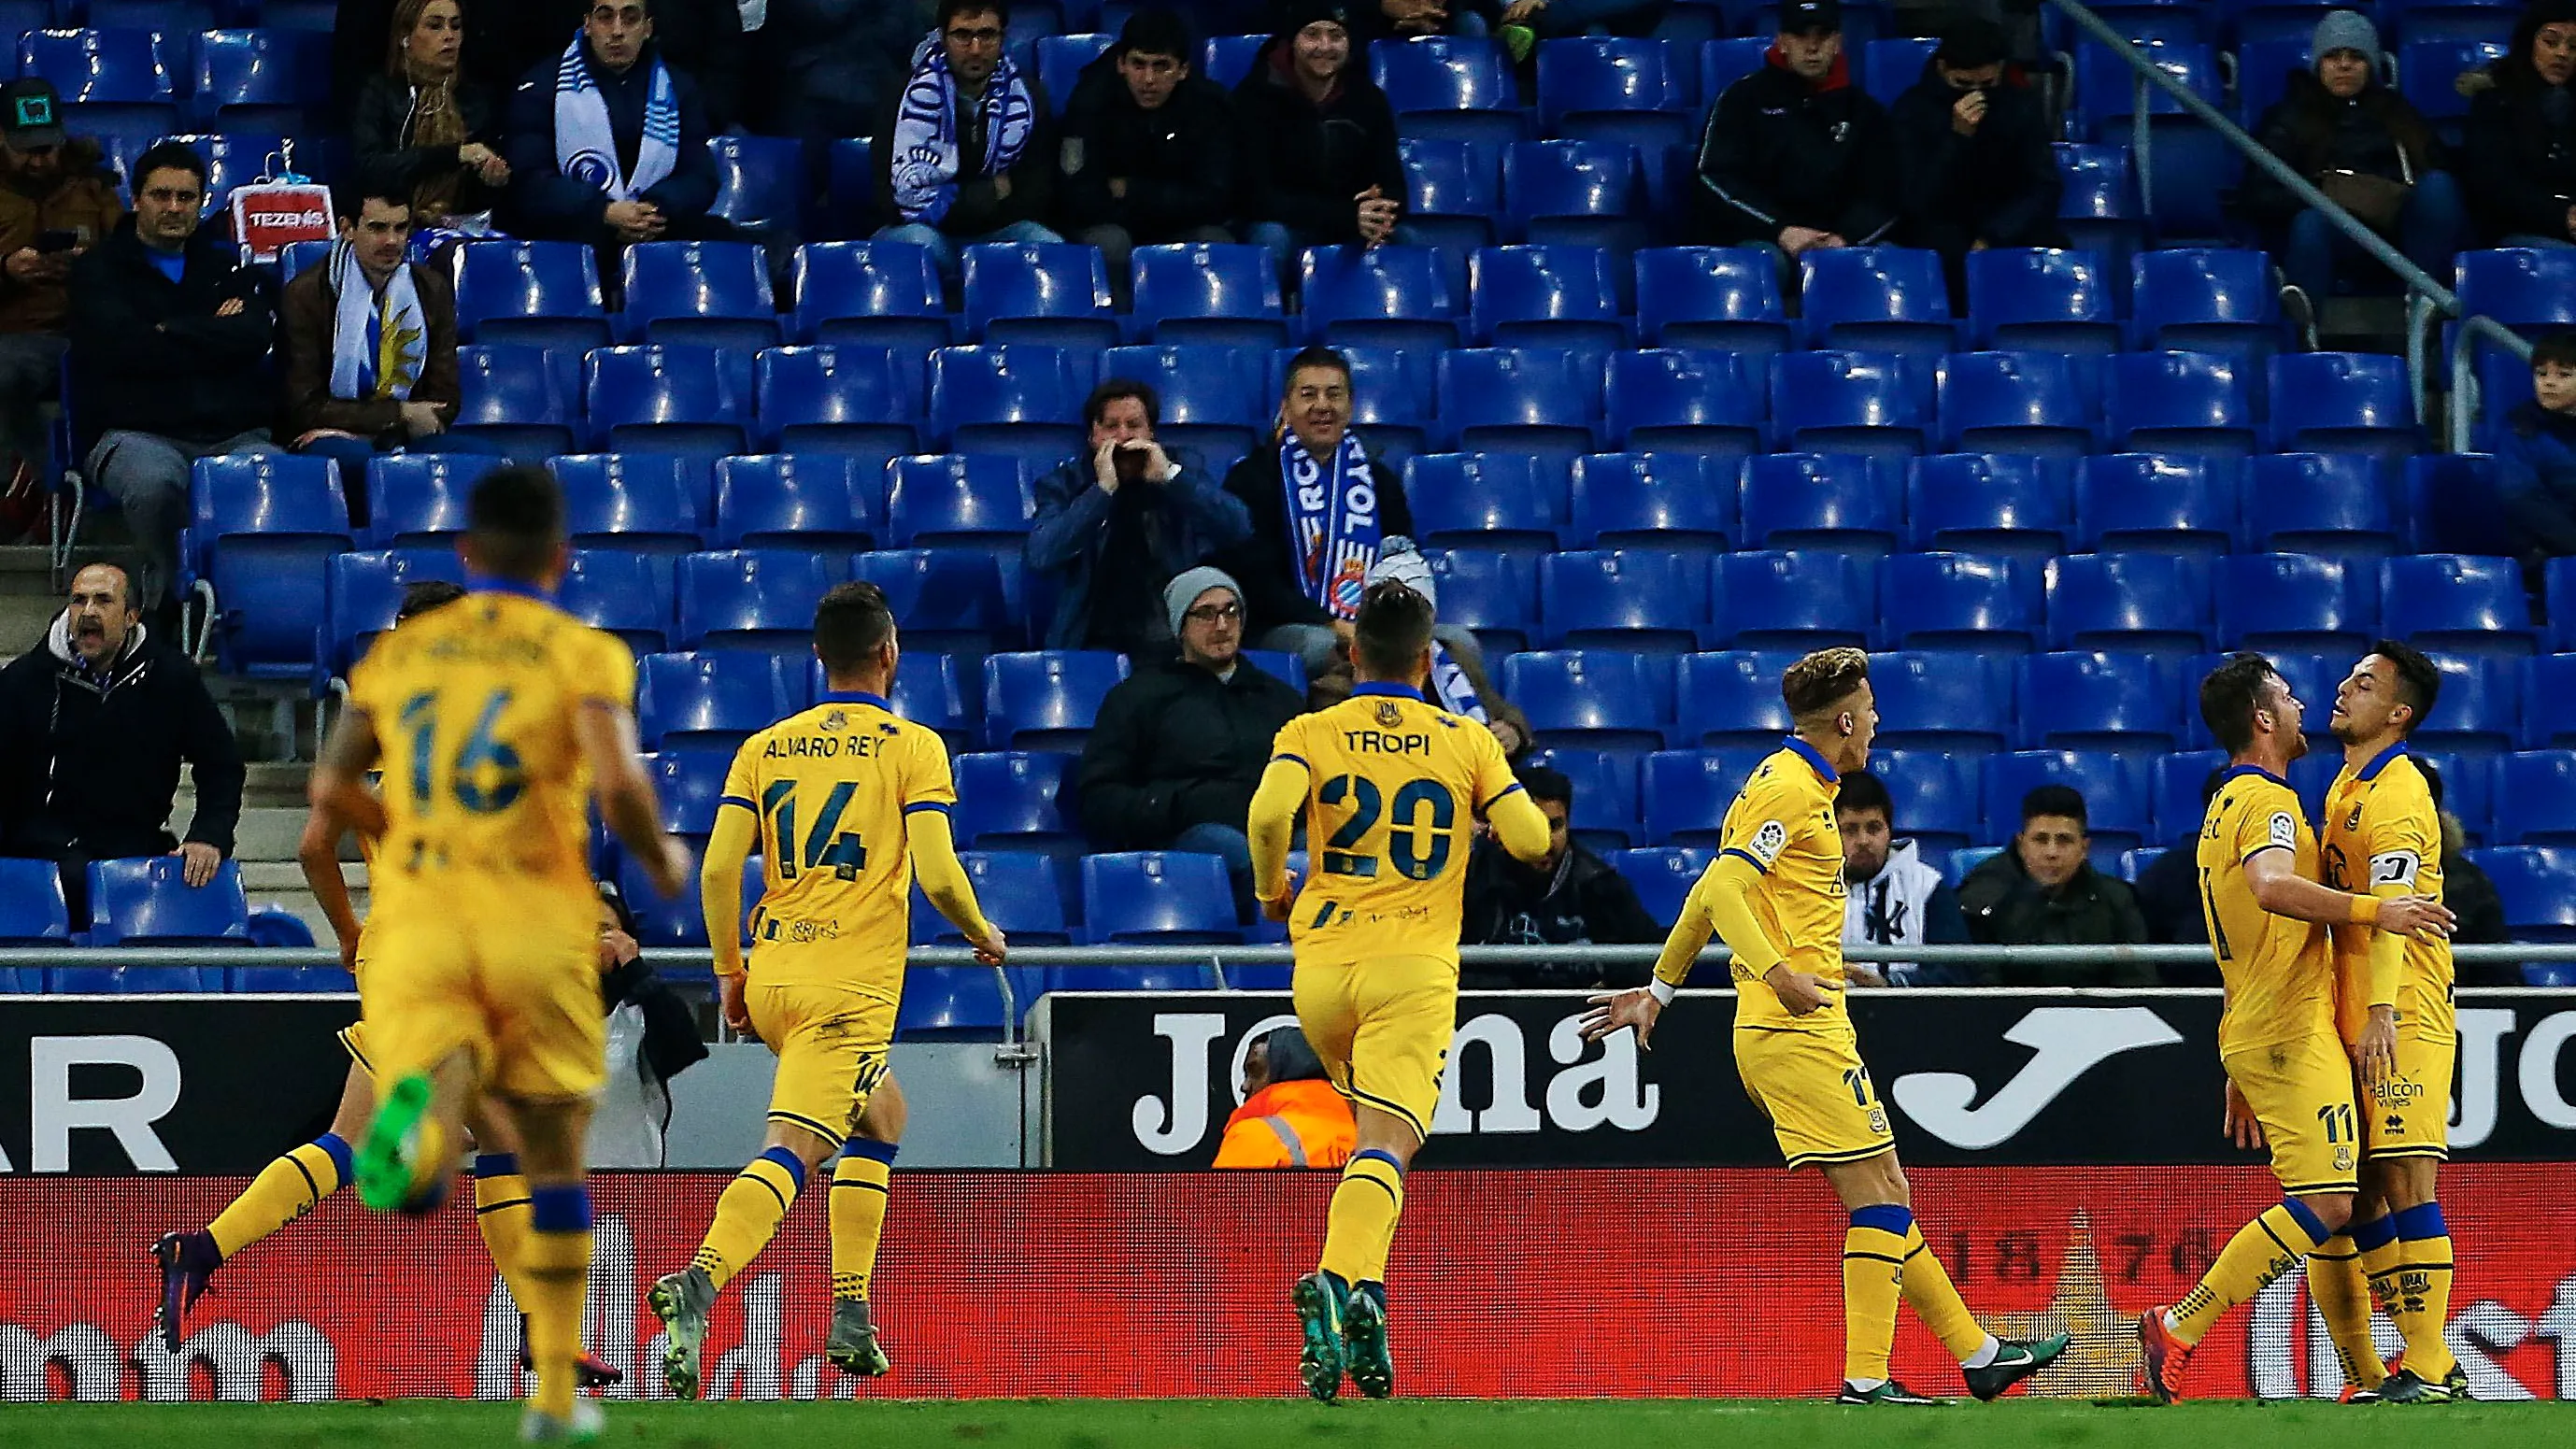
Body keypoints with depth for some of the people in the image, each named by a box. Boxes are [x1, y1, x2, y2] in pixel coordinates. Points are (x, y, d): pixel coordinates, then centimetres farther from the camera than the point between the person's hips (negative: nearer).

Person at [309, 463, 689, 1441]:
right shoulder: (585, 655, 3)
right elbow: (619, 782, -13)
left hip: (417, 920, 1)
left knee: (420, 1188, -11)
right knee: (554, 1162, 18)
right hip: (535, 920, -1)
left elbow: (332, 788, 6)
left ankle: (418, 1117, -48)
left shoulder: (400, 652, 13)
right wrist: (661, 862, 7)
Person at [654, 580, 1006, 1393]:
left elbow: (718, 870, 3)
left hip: (771, 980, 6)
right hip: (851, 989, -6)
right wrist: (983, 935, 10)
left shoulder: (765, 748, 11)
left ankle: (852, 1315, 19)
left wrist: (730, 975, 14)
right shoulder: (911, 747, -1)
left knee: (881, 1117, 26)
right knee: (790, 1151, -15)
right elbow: (938, 876, -9)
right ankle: (698, 1284, -38)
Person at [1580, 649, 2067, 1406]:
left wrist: (1660, 989, 30)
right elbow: (1723, 888, -21)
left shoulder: (1796, 783, 20)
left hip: (1794, 1028, 10)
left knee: (1883, 1193, 12)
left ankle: (1977, 1353, 16)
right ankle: (1865, 1379, -13)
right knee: (1877, 1193, -10)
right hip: (1800, 1030, -10)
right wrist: (1779, 974, -31)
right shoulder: (1790, 788, -10)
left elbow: (1710, 894, 25)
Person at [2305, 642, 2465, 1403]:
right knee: (2364, 1192, 7)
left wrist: (2383, 1011, -31)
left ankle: (2431, 1368, -14)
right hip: (2353, 1025, 9)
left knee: (2404, 1180, -12)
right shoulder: (2346, 790, 19)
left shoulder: (2397, 793, -11)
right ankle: (2371, 1372, 10)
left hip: (2404, 1023, -9)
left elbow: (2391, 908, -22)